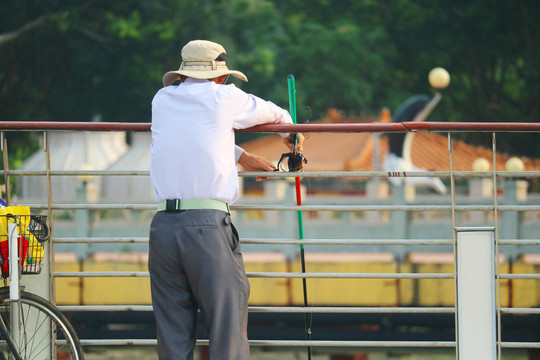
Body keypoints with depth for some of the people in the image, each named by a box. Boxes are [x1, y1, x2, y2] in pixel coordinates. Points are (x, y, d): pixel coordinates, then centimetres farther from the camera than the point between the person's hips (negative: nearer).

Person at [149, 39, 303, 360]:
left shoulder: (162, 100, 16)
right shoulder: (224, 98, 5)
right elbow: (275, 114, 24)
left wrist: (243, 157, 43)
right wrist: (292, 134, 46)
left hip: (164, 225, 4)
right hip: (209, 225, -4)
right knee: (228, 332, -3)